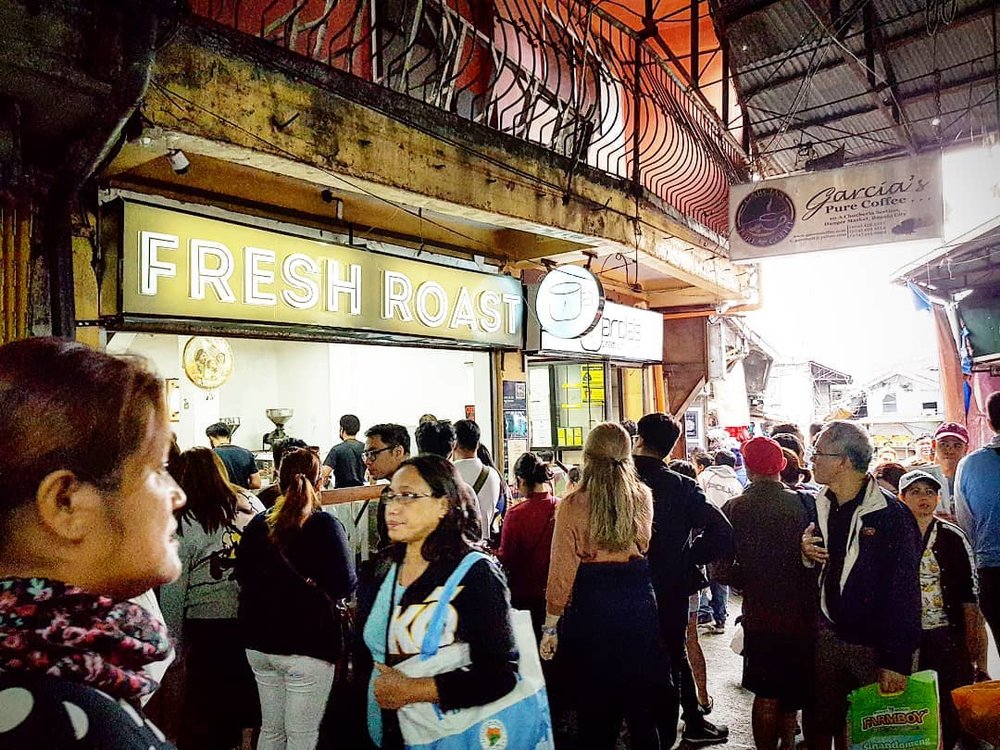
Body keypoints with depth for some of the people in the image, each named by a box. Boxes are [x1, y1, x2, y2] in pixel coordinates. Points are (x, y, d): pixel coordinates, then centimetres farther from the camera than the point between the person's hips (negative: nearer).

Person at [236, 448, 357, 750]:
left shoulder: (258, 524, 0)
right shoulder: (324, 524, -15)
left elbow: (242, 575, 10)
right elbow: (345, 584, -18)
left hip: (259, 642, 6)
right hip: (307, 644, -5)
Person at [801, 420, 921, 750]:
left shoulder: (891, 514, -16)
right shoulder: (821, 505, 5)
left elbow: (905, 592, -17)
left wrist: (897, 661, -17)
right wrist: (807, 554, -5)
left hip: (873, 645, -5)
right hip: (828, 634, 5)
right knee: (823, 723, 12)